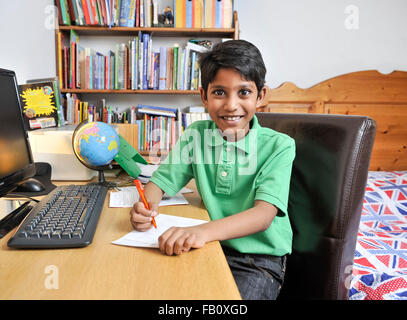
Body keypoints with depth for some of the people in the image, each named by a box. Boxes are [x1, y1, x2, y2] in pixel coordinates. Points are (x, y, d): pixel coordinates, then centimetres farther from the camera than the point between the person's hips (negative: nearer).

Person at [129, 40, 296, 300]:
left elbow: (264, 214, -24)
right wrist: (148, 206, -22)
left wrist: (204, 231, -43)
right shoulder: (195, 135, 0)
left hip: (261, 259, -3)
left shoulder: (278, 146, -12)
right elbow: (161, 181, 4)